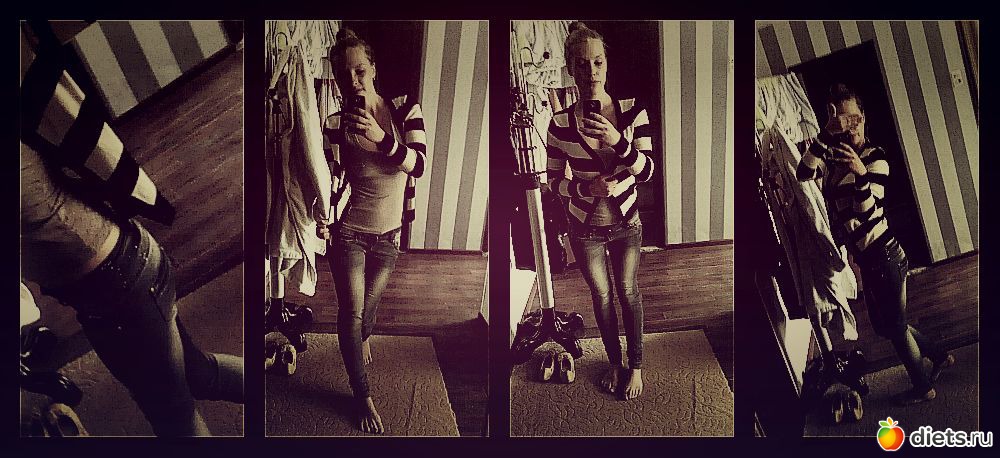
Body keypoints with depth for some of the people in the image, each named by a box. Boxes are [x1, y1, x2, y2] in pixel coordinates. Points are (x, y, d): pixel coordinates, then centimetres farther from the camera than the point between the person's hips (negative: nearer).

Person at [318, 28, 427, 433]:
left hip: (389, 232, 2)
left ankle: (363, 335, 57)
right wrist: (323, 216, -26)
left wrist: (381, 139, -34)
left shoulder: (405, 109, -9)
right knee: (351, 310, -2)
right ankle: (363, 396, 14)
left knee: (371, 299, 22)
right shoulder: (336, 124, -12)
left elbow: (418, 164, -19)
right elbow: (333, 182, -9)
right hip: (348, 230, -2)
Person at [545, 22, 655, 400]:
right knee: (601, 294, 17)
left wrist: (617, 140, -34)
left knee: (628, 292, 16)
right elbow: (554, 180, -5)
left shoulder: (632, 112, -14)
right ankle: (614, 362, 38)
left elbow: (647, 171, -17)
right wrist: (585, 188, -25)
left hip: (626, 223, 0)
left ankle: (635, 366, 34)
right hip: (585, 227, 0)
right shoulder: (561, 124, -15)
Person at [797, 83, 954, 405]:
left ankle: (923, 387, 27)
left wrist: (861, 173, -42)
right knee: (884, 325, 22)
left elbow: (868, 210, -25)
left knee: (895, 325, 7)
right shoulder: (834, 155, 4)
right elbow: (804, 174, -16)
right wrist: (826, 135, -23)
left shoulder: (875, 157, -14)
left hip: (883, 255, -7)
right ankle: (939, 356, 42)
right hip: (867, 258, 7)